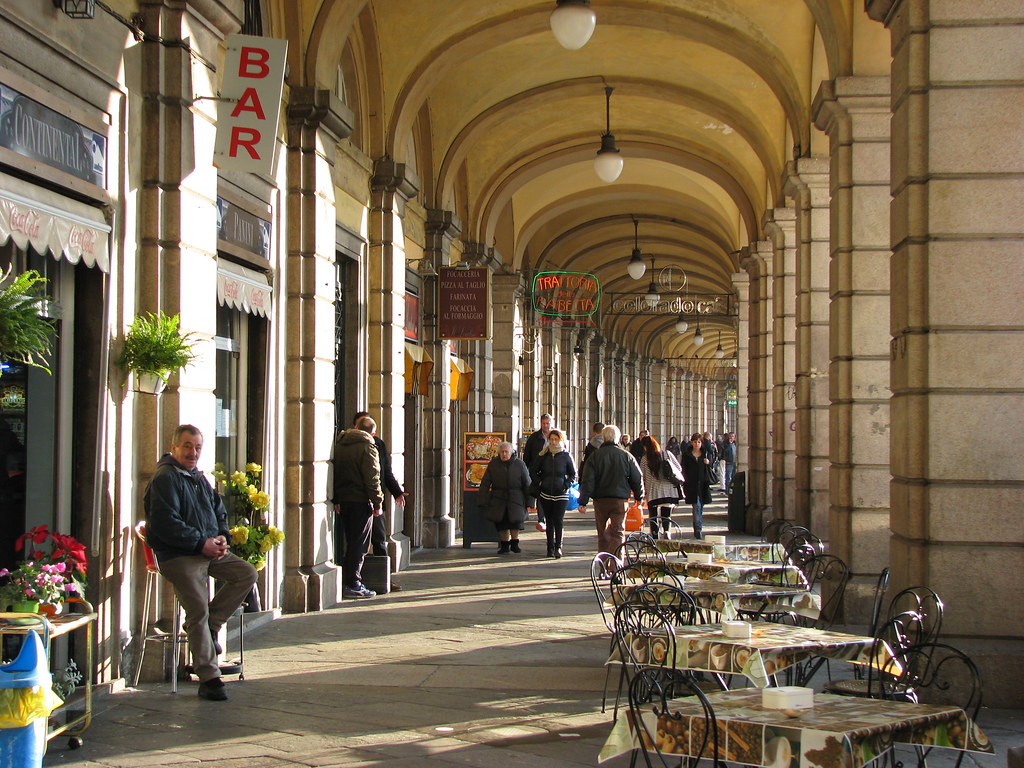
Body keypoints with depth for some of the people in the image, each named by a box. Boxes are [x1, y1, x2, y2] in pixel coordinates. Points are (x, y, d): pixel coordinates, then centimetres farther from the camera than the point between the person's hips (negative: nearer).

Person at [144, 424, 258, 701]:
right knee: (198, 611, -14)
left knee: (246, 574, -6)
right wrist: (201, 543, -20)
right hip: (178, 556, -8)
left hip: (209, 549, 8)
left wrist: (221, 537, 2)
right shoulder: (165, 479, -10)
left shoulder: (199, 479, 18)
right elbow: (166, 524, -20)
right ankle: (209, 679, -9)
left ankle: (210, 625, 2)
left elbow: (219, 512, 24)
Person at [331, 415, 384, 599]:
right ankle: (353, 584, -2)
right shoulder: (367, 447, -11)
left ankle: (345, 582, 17)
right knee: (359, 544, -1)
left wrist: (336, 499, 15)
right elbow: (372, 479, -15)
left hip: (342, 500, 7)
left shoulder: (339, 444, 11)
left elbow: (334, 473, 13)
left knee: (348, 542, 15)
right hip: (360, 501, -7)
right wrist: (377, 503, -9)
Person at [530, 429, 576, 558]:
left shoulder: (566, 456, 1)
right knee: (549, 521, 8)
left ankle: (558, 547, -2)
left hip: (561, 494, -2)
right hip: (546, 493, 2)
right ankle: (550, 548, 14)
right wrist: (538, 482, 1)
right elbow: (533, 471, 15)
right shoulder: (543, 455, 5)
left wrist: (566, 485, -6)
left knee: (559, 520, -9)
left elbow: (573, 474, 8)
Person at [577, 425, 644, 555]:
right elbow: (638, 479, 6)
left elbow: (587, 481, -6)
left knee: (603, 534, 14)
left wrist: (583, 501, -4)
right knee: (618, 533, -1)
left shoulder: (595, 456, -2)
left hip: (600, 500, 1)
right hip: (620, 500, -1)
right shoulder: (626, 456, -1)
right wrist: (639, 497, 21)